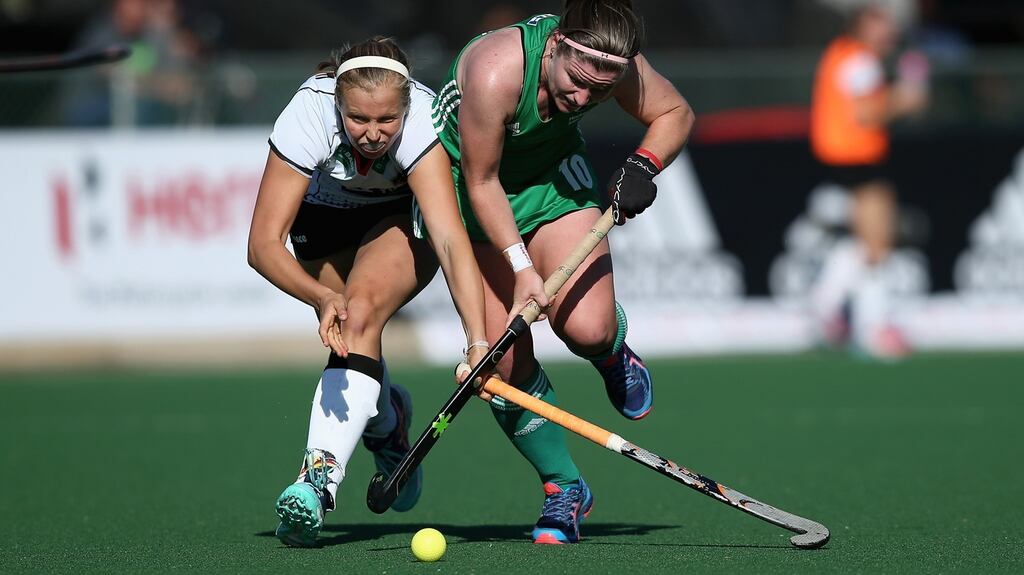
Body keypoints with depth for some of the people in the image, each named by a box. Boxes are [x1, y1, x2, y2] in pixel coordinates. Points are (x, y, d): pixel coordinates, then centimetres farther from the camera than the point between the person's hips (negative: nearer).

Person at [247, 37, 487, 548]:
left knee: (361, 314, -27)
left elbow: (451, 241, -47)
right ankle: (386, 421, 35)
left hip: (405, 218, -3)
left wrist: (478, 343, -58)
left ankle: (320, 477, -36)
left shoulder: (421, 120, -38)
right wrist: (322, 297, -54)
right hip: (323, 218, 3)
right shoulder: (308, 117, -35)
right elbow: (263, 245, -36)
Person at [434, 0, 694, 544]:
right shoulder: (494, 72, -36)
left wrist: (644, 164, -19)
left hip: (556, 179, 3)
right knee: (506, 359, -12)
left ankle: (613, 352, 18)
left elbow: (675, 113, -1)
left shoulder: (615, 65, -22)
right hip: (468, 185, -3)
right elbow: (481, 182, -25)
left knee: (587, 328, -20)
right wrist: (521, 265, -28)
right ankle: (564, 488, 8)